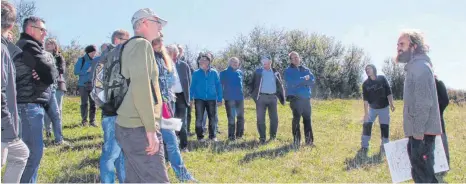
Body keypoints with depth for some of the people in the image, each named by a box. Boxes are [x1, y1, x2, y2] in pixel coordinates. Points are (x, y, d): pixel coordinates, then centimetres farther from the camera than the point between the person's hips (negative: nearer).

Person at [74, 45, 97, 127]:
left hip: (92, 85, 3)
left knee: (93, 103, 1)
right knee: (84, 103, 0)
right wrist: (87, 71, -16)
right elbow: (76, 72, -7)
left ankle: (92, 121, 7)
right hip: (83, 85, -3)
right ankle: (84, 120, 9)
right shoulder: (81, 60, -3)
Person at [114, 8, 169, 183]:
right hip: (139, 128, -10)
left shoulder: (129, 47, 19)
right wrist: (150, 128, -20)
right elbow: (141, 88, -21)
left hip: (128, 126, 10)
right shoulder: (142, 44, -10)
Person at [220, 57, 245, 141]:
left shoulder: (240, 72, 10)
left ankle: (239, 134, 23)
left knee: (240, 117, 9)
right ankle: (231, 136, 8)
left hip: (240, 98, 4)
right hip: (229, 98, -4)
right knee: (231, 118, 0)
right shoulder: (224, 73, -1)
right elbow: (221, 85, 1)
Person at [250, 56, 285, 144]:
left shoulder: (275, 73, 10)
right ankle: (262, 138, 7)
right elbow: (252, 84, 4)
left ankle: (273, 136, 19)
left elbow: (280, 86, 13)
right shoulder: (258, 72, 5)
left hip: (272, 97, 2)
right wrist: (254, 95, -7)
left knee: (274, 118, 4)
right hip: (261, 97, -2)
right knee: (260, 119, -1)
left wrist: (282, 98, 8)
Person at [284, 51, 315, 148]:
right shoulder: (288, 71, 1)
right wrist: (304, 79, -7)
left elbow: (312, 81, 0)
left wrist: (299, 81, -12)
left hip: (306, 98, 5)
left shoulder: (306, 70, 15)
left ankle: (309, 140, 17)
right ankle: (296, 140, 1)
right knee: (296, 119, -5)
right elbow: (291, 83, -15)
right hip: (295, 98, -4)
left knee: (307, 119, 9)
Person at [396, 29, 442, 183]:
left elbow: (424, 102, -22)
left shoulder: (420, 66, -15)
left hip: (421, 131, -10)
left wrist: (418, 131, -22)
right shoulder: (414, 66, 18)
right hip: (418, 129, 10)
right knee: (420, 170, 17)